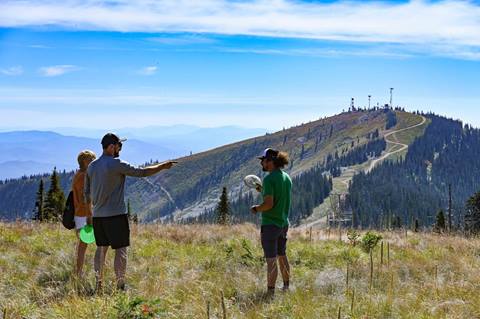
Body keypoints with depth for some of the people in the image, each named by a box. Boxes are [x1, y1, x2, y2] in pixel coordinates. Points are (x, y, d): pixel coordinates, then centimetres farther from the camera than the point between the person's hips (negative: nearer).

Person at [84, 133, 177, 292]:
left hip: (98, 216, 7)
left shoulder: (91, 166, 9)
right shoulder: (116, 164, -12)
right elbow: (142, 172, -11)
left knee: (101, 248, 14)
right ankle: (120, 285, -1)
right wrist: (162, 166, 0)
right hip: (116, 215, -7)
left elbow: (87, 193, 15)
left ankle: (98, 285, 16)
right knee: (120, 250, -1)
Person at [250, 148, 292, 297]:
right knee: (282, 256, 21)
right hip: (284, 223, 8)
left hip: (270, 224, -8)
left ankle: (270, 292, 4)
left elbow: (269, 203, -24)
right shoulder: (286, 177, 8)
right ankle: (286, 287, 31)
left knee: (271, 260, -2)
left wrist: (256, 209, -7)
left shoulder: (269, 178, -18)